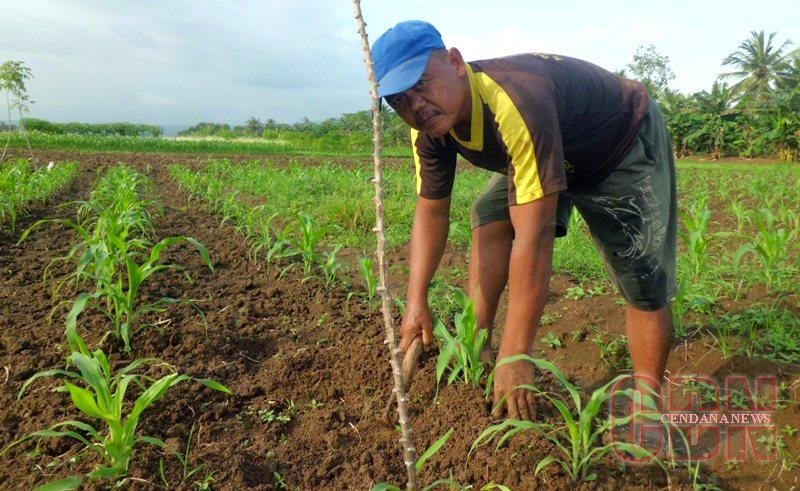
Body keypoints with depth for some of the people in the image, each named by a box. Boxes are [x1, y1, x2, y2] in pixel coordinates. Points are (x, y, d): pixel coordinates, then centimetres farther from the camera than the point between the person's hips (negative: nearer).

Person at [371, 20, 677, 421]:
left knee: (645, 281, -14)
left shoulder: (514, 103, -43)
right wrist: (416, 301, -19)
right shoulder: (429, 126, -18)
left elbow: (534, 236, -46)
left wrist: (515, 356, -43)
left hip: (626, 141, -7)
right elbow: (431, 211, -9)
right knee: (489, 215, -10)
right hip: (558, 152, 7)